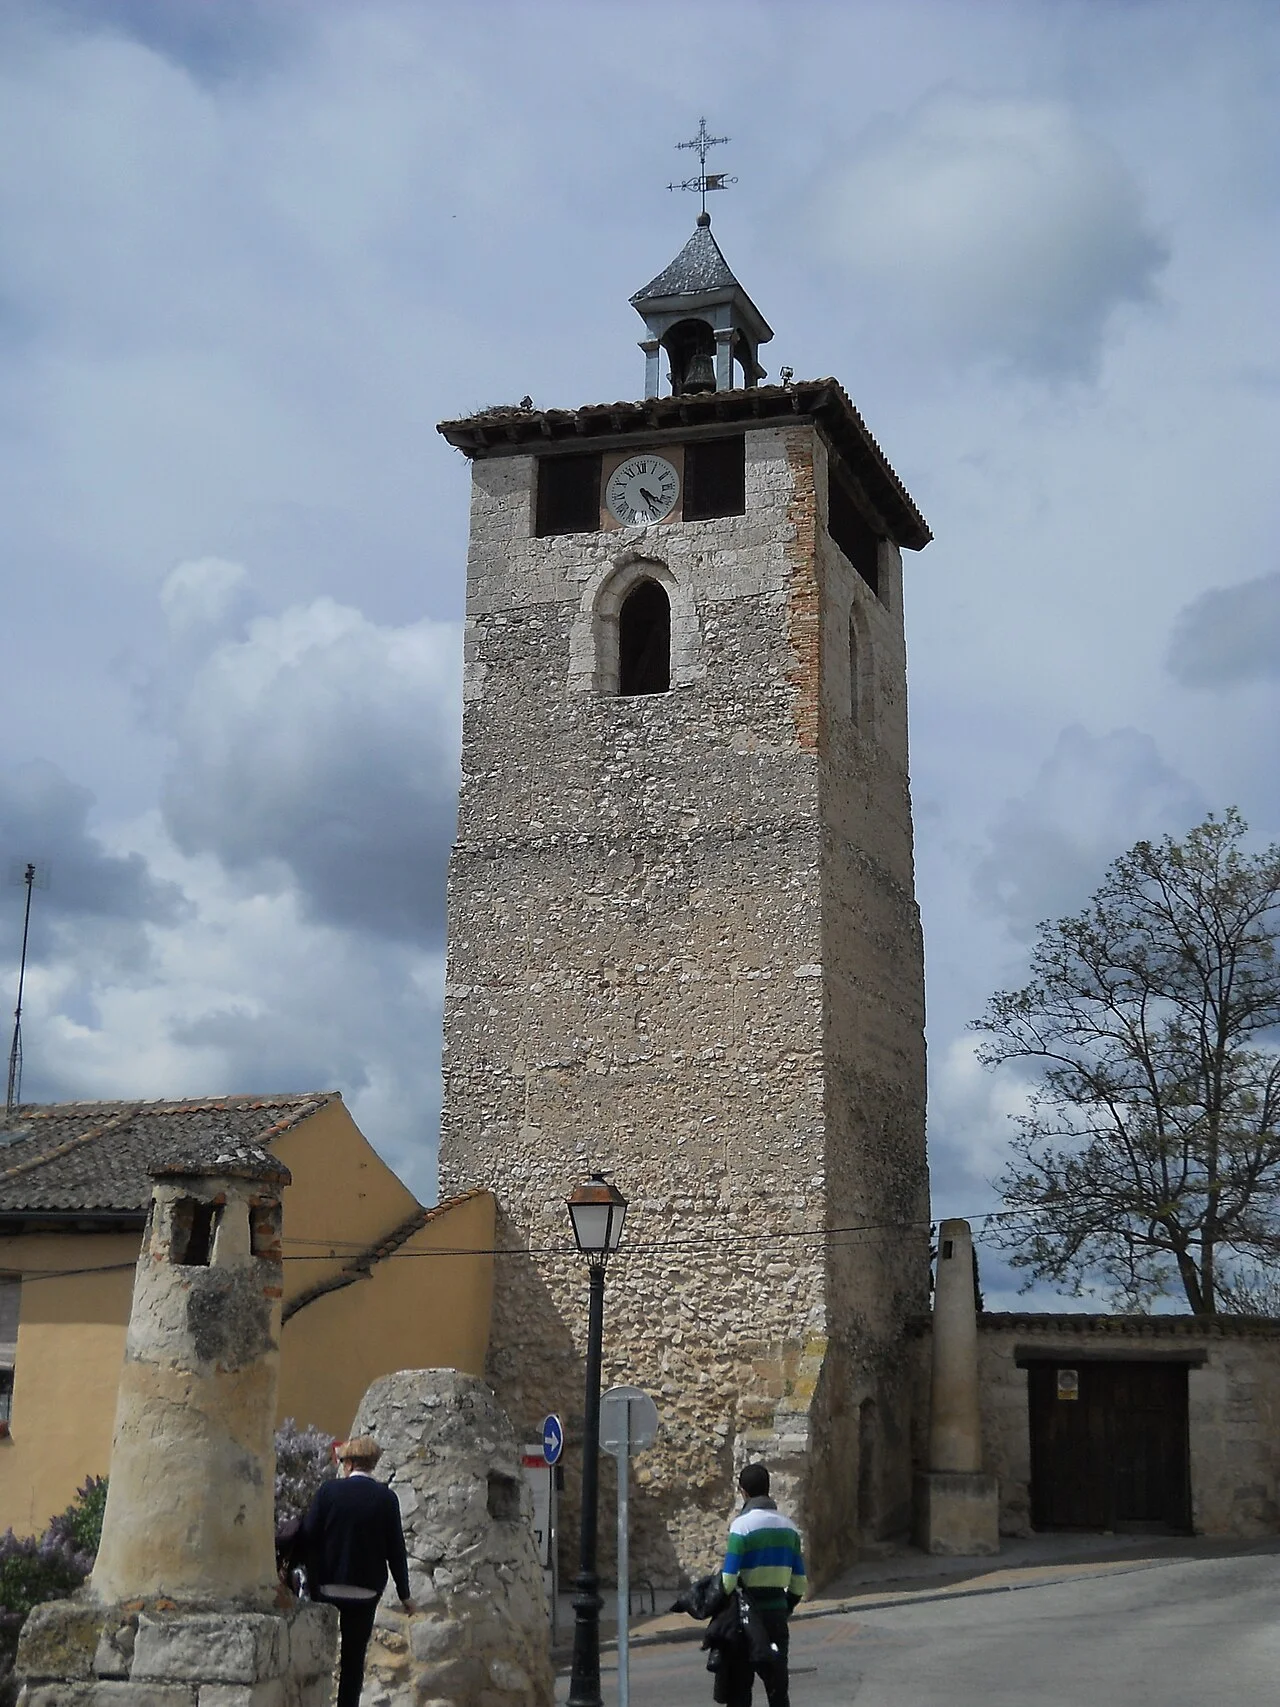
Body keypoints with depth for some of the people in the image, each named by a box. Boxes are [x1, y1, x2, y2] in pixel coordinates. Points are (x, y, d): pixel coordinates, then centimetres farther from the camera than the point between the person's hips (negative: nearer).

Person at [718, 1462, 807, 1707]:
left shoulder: (742, 1525, -12)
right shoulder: (788, 1527, 6)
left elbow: (728, 1580, -15)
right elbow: (799, 1584, 7)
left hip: (748, 1613, -5)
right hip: (777, 1611, 5)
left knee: (739, 1686, 5)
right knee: (778, 1687, 12)